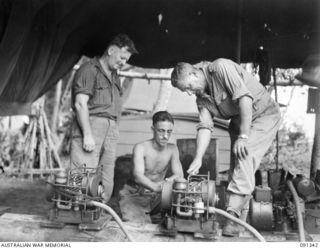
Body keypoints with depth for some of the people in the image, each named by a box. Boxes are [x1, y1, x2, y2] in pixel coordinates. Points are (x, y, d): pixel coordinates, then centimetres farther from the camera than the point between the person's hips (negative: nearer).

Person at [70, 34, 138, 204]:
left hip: (111, 131, 8)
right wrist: (87, 135, -17)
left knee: (106, 184, 5)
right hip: (91, 126, -8)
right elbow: (80, 103, -11)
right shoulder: (89, 70, -2)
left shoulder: (115, 77, 23)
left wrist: (114, 129, 10)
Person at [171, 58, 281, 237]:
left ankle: (234, 213, -25)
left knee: (245, 155, -24)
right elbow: (205, 126, -7)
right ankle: (240, 218, 7)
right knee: (238, 167, 1)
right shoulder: (201, 97, 1)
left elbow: (244, 98, -29)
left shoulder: (220, 68, -23)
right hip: (239, 121, 8)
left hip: (264, 115, -8)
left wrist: (243, 136, -28)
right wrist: (198, 158, -20)